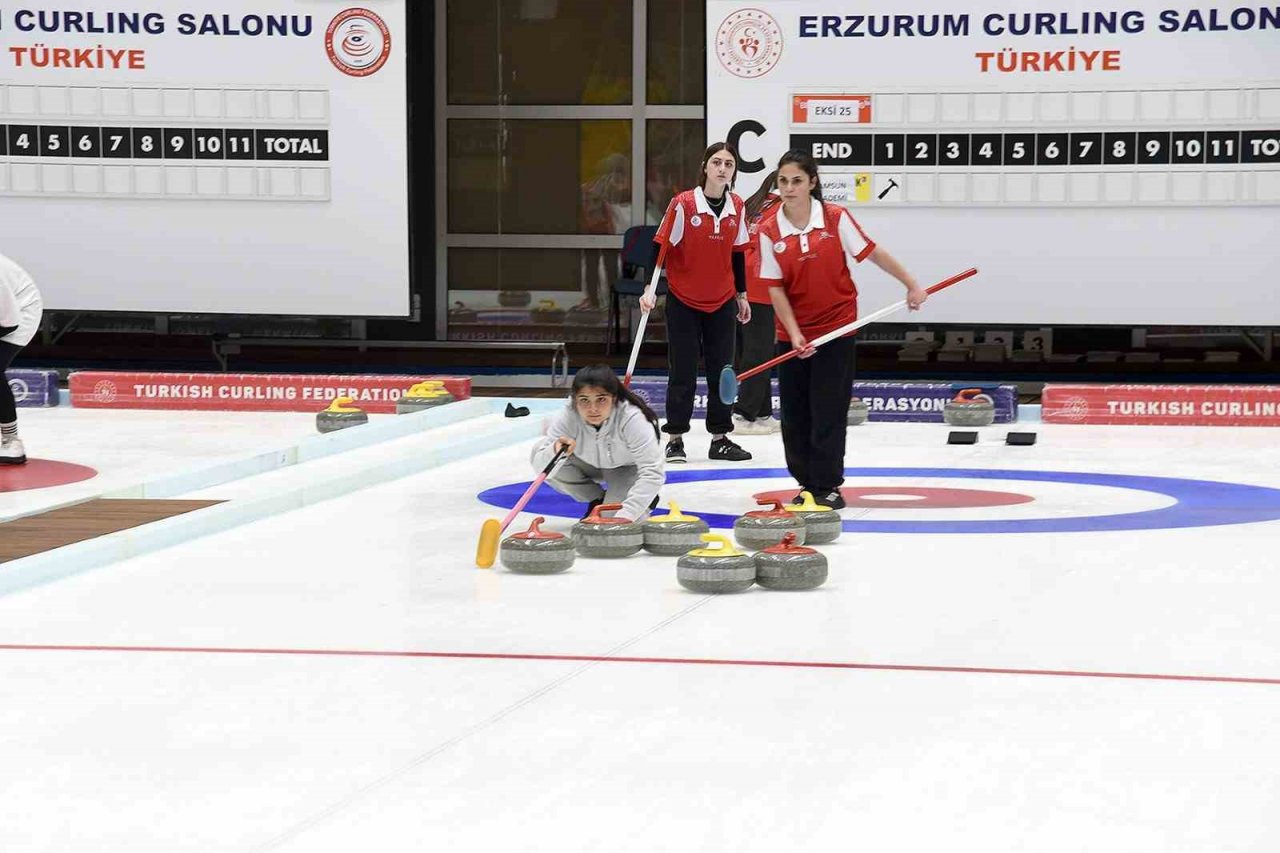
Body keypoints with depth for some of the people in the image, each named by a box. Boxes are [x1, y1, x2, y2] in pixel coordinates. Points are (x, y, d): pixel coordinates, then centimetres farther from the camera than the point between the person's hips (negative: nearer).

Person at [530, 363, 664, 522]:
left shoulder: (633, 419, -38)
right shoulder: (566, 418, -30)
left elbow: (652, 474, -40)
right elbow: (541, 467, -32)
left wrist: (624, 516, -49)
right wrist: (555, 451, -55)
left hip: (627, 467, -3)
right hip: (590, 464, 4)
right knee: (540, 449, -23)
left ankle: (647, 498, 9)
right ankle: (597, 501, 1)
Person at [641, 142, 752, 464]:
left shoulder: (737, 207, 0)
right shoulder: (683, 204, -14)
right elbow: (661, 247, -11)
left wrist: (742, 295, 15)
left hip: (722, 302, 4)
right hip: (683, 301, -4)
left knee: (722, 371, 7)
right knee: (682, 373, 1)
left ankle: (720, 438, 16)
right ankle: (675, 439, 11)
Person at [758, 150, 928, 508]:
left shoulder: (836, 219, -8)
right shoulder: (770, 231, -5)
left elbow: (872, 253, -2)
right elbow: (775, 288, -5)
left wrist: (912, 285, -2)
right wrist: (794, 334, -14)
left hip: (836, 328, -2)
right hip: (792, 333, 2)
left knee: (828, 410, -3)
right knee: (795, 412, 5)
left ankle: (828, 487, 4)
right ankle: (807, 483, 18)